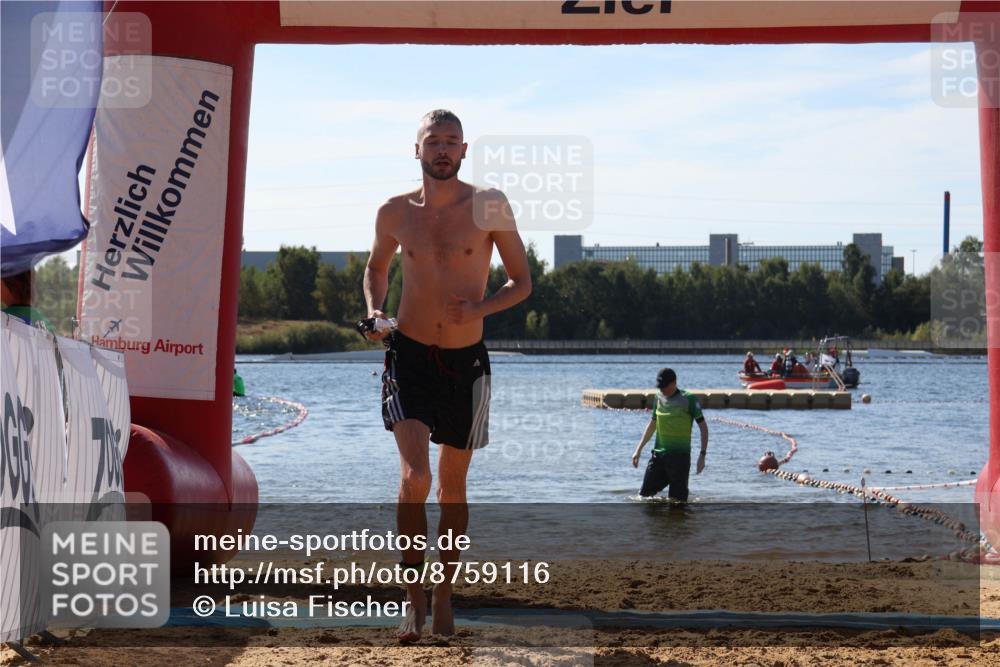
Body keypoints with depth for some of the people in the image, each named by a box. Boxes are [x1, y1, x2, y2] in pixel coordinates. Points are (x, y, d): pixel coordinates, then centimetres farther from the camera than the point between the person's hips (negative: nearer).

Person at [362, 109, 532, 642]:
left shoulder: (488, 207, -5)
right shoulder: (395, 213, 1)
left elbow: (522, 282, 2)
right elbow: (376, 267, 20)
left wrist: (479, 308, -16)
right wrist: (374, 312, 0)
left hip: (465, 360, 0)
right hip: (408, 355, 0)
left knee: (452, 488, 11)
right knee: (414, 477, -17)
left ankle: (445, 596, 27)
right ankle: (414, 596, -5)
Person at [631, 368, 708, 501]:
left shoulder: (688, 399, -8)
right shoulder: (659, 398, 9)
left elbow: (703, 427, -7)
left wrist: (702, 455, -15)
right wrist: (639, 450, 19)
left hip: (680, 456, -5)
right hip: (658, 454, 5)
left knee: (678, 500, -6)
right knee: (644, 495, 2)